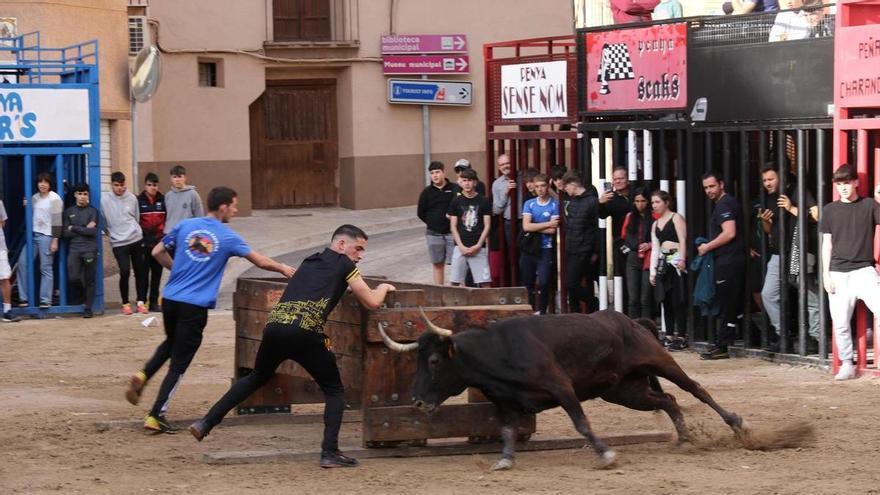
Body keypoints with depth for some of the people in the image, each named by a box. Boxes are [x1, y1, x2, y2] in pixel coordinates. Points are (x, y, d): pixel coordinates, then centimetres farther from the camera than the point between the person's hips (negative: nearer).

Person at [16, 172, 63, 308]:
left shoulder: (54, 199, -6)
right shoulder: (34, 198, 14)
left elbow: (57, 221, -9)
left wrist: (55, 240, -14)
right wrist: (26, 207, 7)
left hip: (46, 236, -7)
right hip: (33, 234, 7)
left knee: (46, 268, -5)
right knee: (22, 262, 1)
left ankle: (46, 300, -2)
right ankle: (24, 297, 7)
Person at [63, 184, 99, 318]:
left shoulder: (92, 211, 6)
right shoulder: (69, 212, 12)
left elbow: (92, 231, -7)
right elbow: (65, 233, 3)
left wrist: (74, 228, -3)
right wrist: (84, 229, -5)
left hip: (90, 249, -1)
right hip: (74, 249, 1)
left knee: (89, 280, -1)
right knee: (73, 278, -11)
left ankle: (88, 308, 8)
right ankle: (81, 296, 19)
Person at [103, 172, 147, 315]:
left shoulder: (132, 198, 3)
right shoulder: (105, 199, -6)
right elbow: (103, 221, 2)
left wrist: (134, 231, 13)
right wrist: (111, 232, 7)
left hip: (136, 239, 3)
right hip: (118, 242, -3)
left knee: (140, 272, 4)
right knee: (125, 272, -10)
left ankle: (141, 302, 14)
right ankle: (125, 303, 5)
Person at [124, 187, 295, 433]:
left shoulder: (185, 226, 5)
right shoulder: (228, 237, -3)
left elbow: (158, 252, 12)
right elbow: (261, 262, 2)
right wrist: (284, 269, 20)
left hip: (170, 299, 5)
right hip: (195, 306, -5)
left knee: (171, 342, 30)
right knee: (178, 364, 2)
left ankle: (142, 376, 8)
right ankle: (156, 416, -1)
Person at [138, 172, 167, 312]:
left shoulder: (163, 200, 5)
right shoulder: (139, 200, -2)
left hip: (159, 241, 3)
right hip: (143, 242, -3)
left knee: (157, 272, 7)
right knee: (144, 273, -2)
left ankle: (154, 302, 14)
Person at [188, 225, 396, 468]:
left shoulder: (309, 262, 30)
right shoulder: (344, 265, 12)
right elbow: (372, 302, 12)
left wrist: (346, 288, 51)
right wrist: (382, 288, 33)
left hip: (274, 325, 6)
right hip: (305, 332, -6)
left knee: (256, 378, 29)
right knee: (333, 390, 11)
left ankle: (206, 423, 26)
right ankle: (330, 452, -2)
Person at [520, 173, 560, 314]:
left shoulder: (555, 204, -3)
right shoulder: (529, 204, 7)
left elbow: (552, 230, -11)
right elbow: (526, 226, -7)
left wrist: (534, 227, -5)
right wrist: (547, 224, -9)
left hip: (546, 250, -3)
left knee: (543, 282, -12)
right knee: (527, 282, 7)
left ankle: (541, 312, 0)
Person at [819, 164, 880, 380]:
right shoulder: (830, 210, 9)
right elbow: (827, 243, 11)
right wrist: (826, 274, 5)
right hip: (839, 273, 2)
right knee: (840, 323, 2)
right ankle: (846, 365, 13)